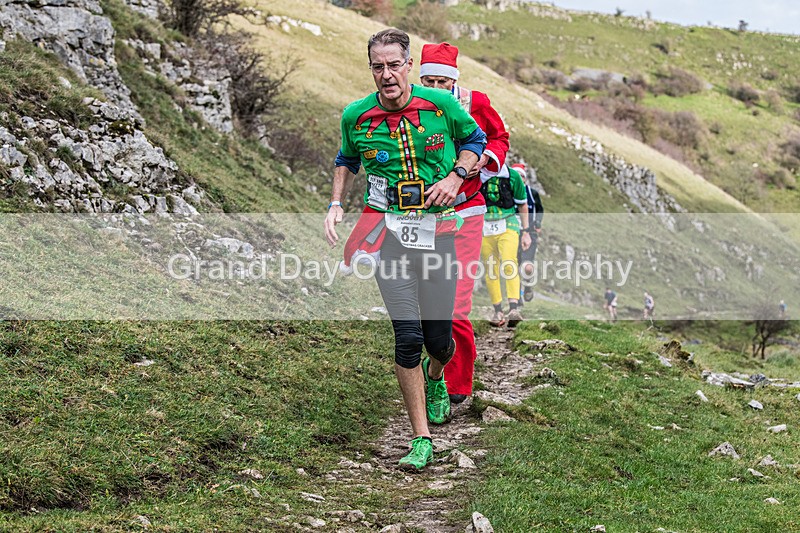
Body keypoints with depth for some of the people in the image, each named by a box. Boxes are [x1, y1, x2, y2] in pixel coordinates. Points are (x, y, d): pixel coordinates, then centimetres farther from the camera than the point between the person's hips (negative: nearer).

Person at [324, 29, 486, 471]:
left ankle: (435, 379, 45)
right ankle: (421, 439, 0)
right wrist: (336, 205, 7)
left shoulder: (441, 104, -4)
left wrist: (455, 176, -4)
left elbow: (475, 140, 13)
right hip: (388, 229, 0)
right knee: (408, 337, -11)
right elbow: (346, 161, 20)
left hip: (436, 229, 1)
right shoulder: (356, 116, 0)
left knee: (439, 339, 5)